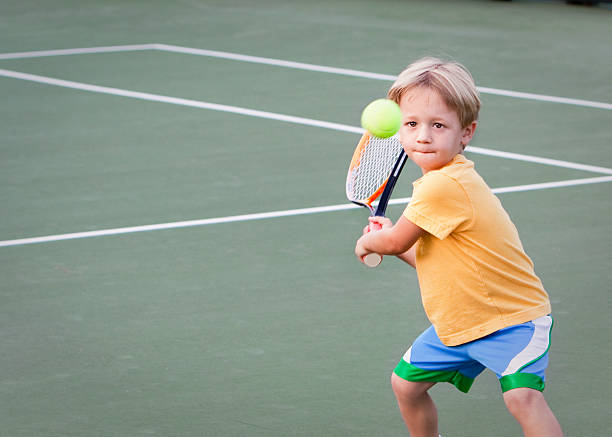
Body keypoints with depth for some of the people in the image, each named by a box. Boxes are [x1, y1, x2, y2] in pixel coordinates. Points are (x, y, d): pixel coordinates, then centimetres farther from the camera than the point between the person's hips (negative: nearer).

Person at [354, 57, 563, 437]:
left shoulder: (445, 185, -27)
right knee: (406, 382, 17)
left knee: (522, 396, -29)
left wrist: (368, 242, 6)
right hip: (457, 324, 10)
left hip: (511, 319, -10)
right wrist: (390, 241, 6)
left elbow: (395, 242, -15)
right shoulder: (438, 182, 4)